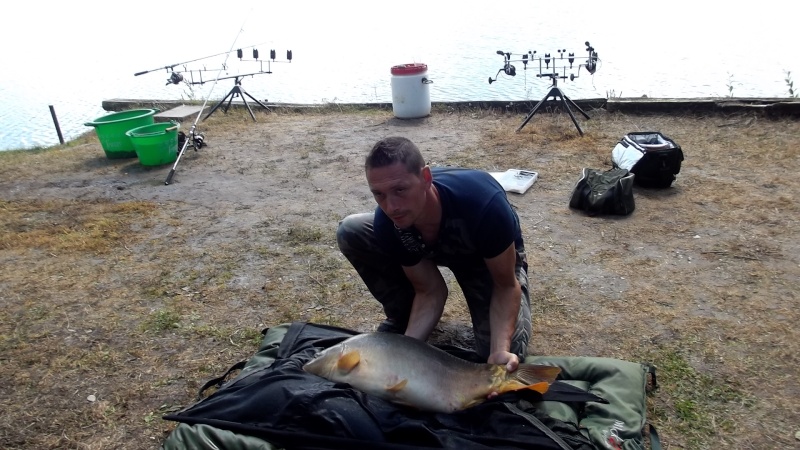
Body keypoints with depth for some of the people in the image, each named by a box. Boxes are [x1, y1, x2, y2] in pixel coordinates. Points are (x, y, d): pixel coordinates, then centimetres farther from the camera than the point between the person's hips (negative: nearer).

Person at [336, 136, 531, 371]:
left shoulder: (483, 202, -42)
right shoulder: (387, 222, -31)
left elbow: (506, 286, -27)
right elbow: (429, 291, -19)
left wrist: (501, 351, -41)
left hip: (492, 259, -3)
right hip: (432, 248, 3)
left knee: (510, 349, -25)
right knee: (351, 231, -18)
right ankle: (402, 319, 1)